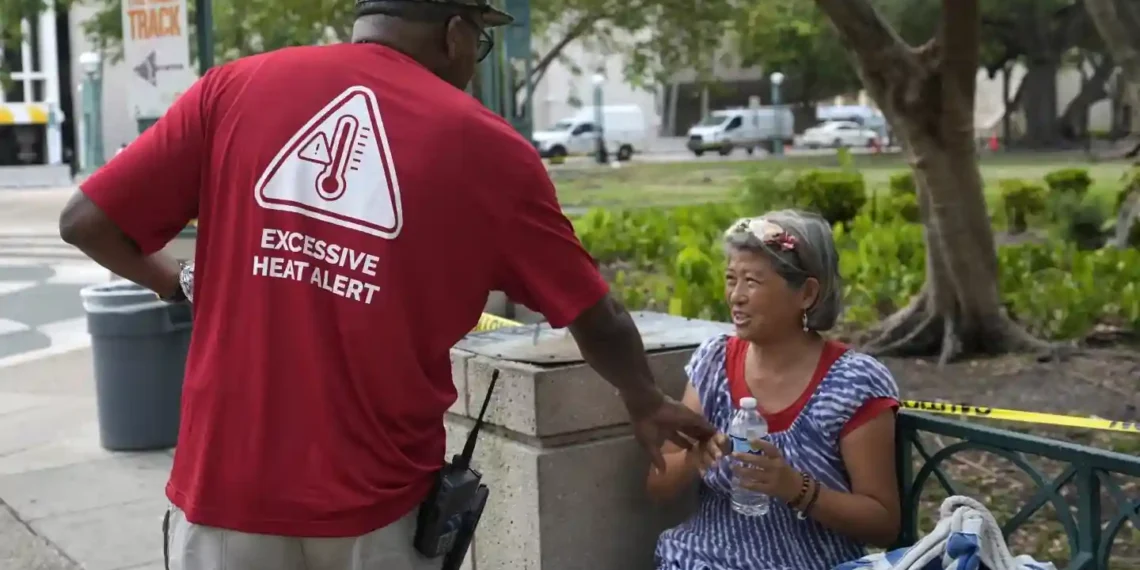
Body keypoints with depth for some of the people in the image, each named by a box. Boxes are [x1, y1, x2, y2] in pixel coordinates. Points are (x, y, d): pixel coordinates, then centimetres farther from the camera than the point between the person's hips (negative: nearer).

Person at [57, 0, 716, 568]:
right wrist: (646, 404, 24)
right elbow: (599, 321, 5)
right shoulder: (487, 146, -3)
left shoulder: (235, 88, -2)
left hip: (225, 488, 1)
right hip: (377, 508, -1)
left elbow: (87, 222, -1)